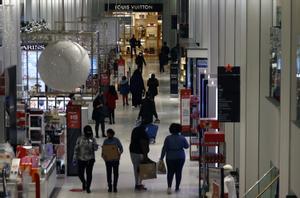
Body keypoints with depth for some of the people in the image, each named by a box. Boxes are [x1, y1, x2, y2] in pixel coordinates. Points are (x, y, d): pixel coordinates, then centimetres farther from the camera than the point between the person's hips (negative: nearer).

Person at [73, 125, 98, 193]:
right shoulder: (80, 139, 1)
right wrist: (74, 158, 2)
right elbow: (76, 149, 4)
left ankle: (88, 187, 9)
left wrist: (94, 144, -27)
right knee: (80, 174, 4)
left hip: (90, 159, -1)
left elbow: (95, 148, -5)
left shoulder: (92, 139, 1)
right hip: (81, 159, 1)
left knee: (89, 173, -4)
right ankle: (84, 182, 34)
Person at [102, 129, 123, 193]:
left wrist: (120, 153, -19)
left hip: (115, 160, -1)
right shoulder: (105, 141, 5)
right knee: (108, 173, 2)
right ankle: (109, 187, 12)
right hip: (108, 160, 1)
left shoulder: (116, 140, 0)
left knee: (116, 173, 1)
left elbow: (121, 148, 2)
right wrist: (103, 155, -12)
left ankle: (115, 187, 11)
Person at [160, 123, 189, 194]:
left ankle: (169, 186, -11)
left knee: (170, 172, 8)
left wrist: (161, 158, -2)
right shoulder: (182, 138, -7)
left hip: (170, 158, 0)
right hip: (180, 157, 0)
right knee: (178, 172, 10)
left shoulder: (168, 138, -9)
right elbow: (186, 146, 7)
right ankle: (177, 188, 14)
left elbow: (164, 149, -8)